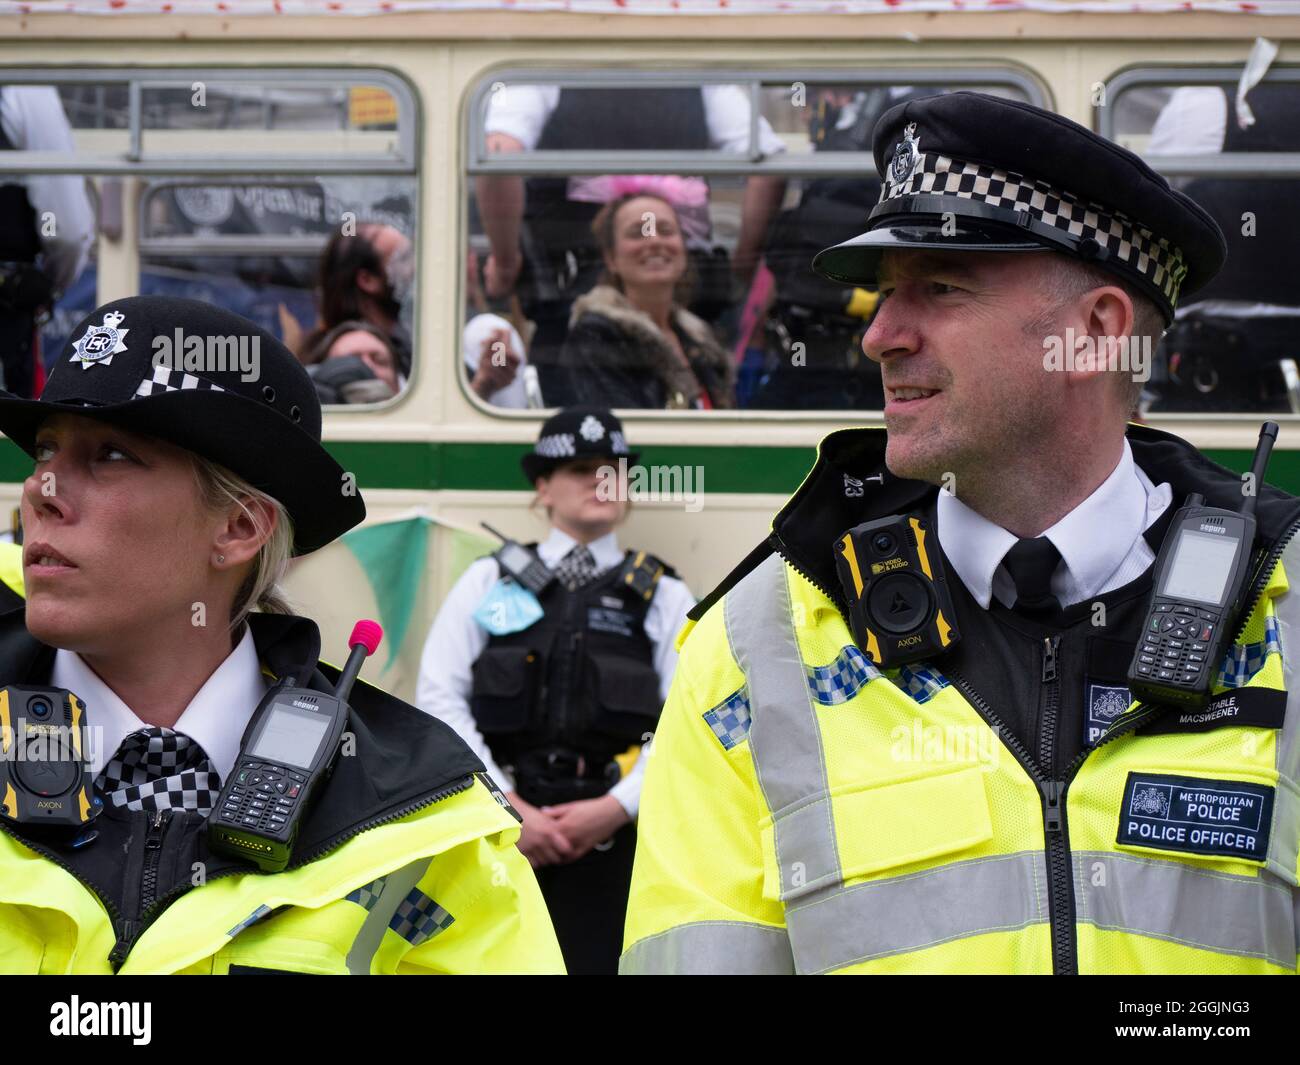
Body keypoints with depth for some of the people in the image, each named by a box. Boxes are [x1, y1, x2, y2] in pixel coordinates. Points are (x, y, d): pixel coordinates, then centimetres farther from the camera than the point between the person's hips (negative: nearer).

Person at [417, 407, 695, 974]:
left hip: (609, 837, 0)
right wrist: (507, 807, -6)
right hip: (495, 832, 0)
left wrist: (615, 809, -10)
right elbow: (439, 698, 5)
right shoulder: (489, 581, 15)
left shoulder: (662, 597, 14)